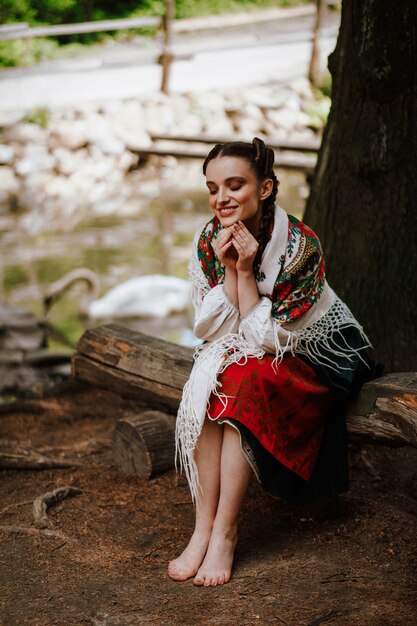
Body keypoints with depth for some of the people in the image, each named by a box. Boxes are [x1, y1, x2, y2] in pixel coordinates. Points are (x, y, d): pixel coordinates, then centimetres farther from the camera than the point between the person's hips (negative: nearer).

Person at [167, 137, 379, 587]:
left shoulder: (300, 244, -24)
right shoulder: (207, 241, -10)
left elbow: (266, 337, -22)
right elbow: (216, 330, -11)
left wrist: (246, 270, -28)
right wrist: (228, 269, -22)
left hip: (316, 354, -4)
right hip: (244, 356, 5)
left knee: (242, 385, -31)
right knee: (205, 387, -26)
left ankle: (224, 533, -26)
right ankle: (203, 528, -23)